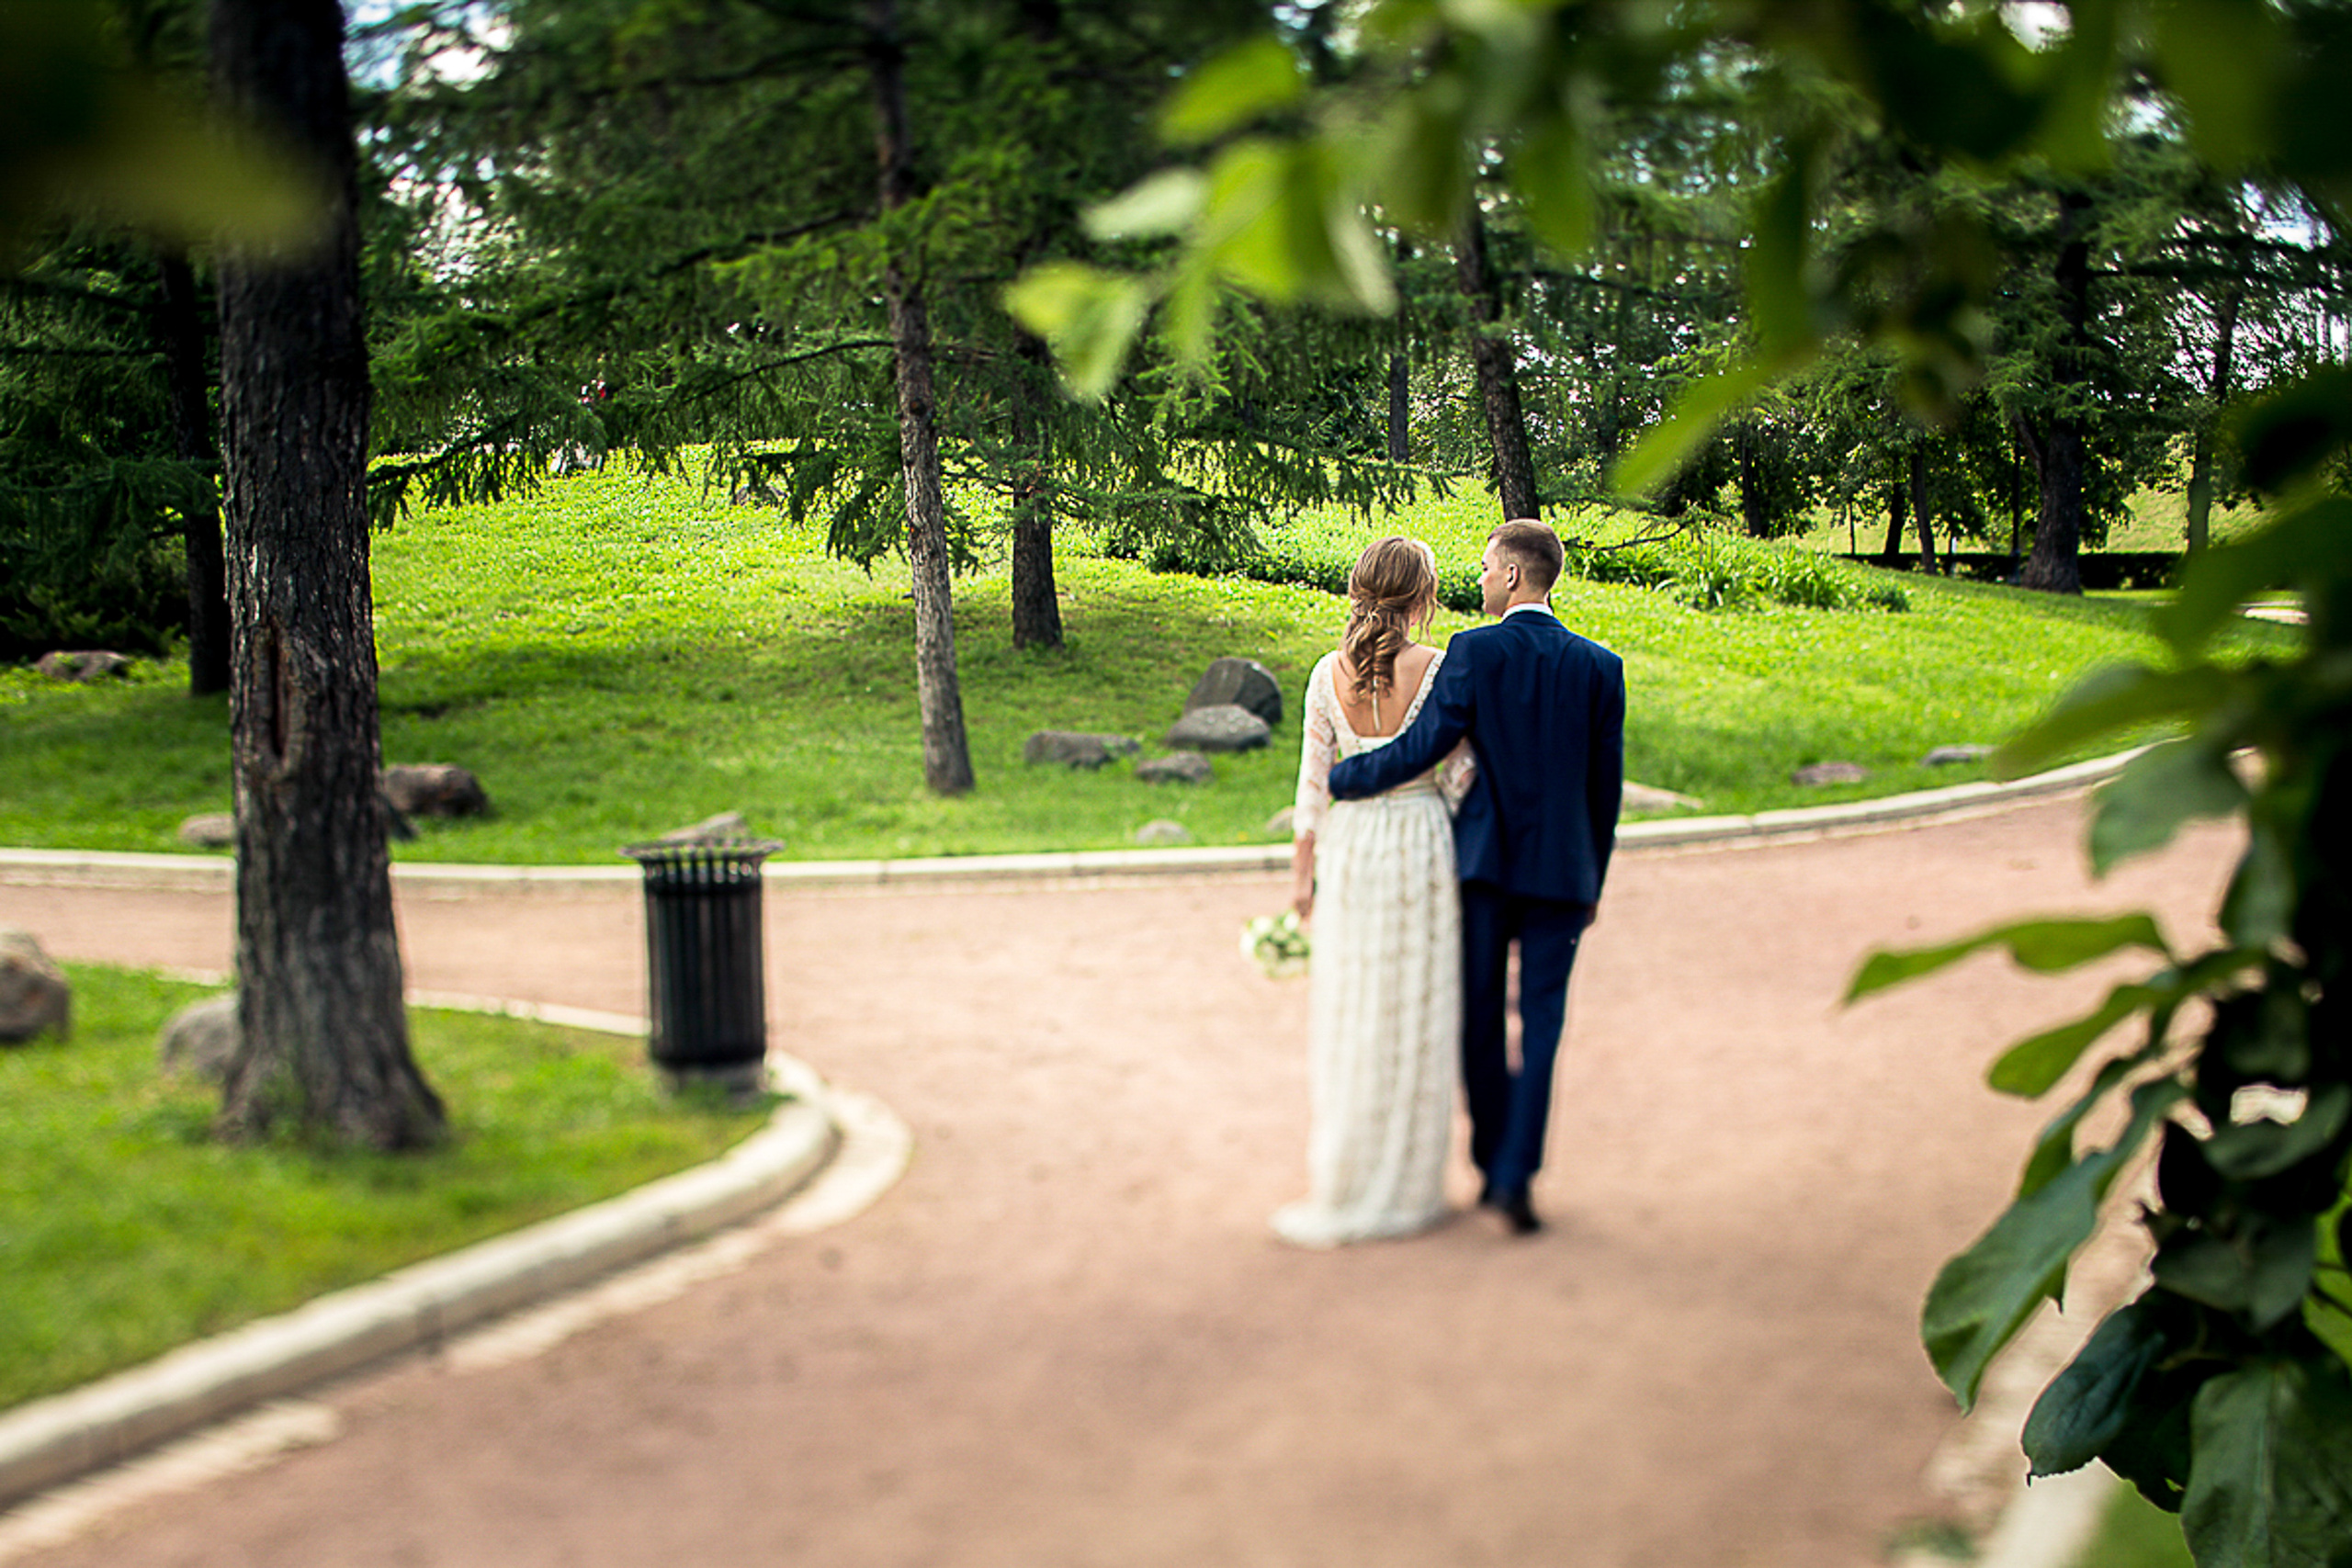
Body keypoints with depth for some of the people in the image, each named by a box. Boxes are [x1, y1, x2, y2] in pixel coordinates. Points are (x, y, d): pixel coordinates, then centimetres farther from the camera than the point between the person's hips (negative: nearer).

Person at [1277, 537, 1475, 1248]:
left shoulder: (1329, 674, -3)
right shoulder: (1442, 670, -11)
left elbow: (1314, 782, 0)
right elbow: (1459, 777, -8)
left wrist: (1303, 876, 8)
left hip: (1349, 849, 2)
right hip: (1422, 843, -2)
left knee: (1347, 1024, 10)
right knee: (1414, 1020, 7)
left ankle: (1337, 1192, 14)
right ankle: (1404, 1192, 14)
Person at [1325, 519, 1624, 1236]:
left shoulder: (1473, 652, -9)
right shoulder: (1600, 666, 0)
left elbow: (1419, 749, -12)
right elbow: (1605, 785, 4)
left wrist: (1336, 780, 3)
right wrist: (1592, 881, 14)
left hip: (1484, 859, -1)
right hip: (1562, 869, 2)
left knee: (1481, 1019, 12)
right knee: (1540, 1023, 5)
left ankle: (1492, 1166, 21)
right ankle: (1516, 1177, -1)